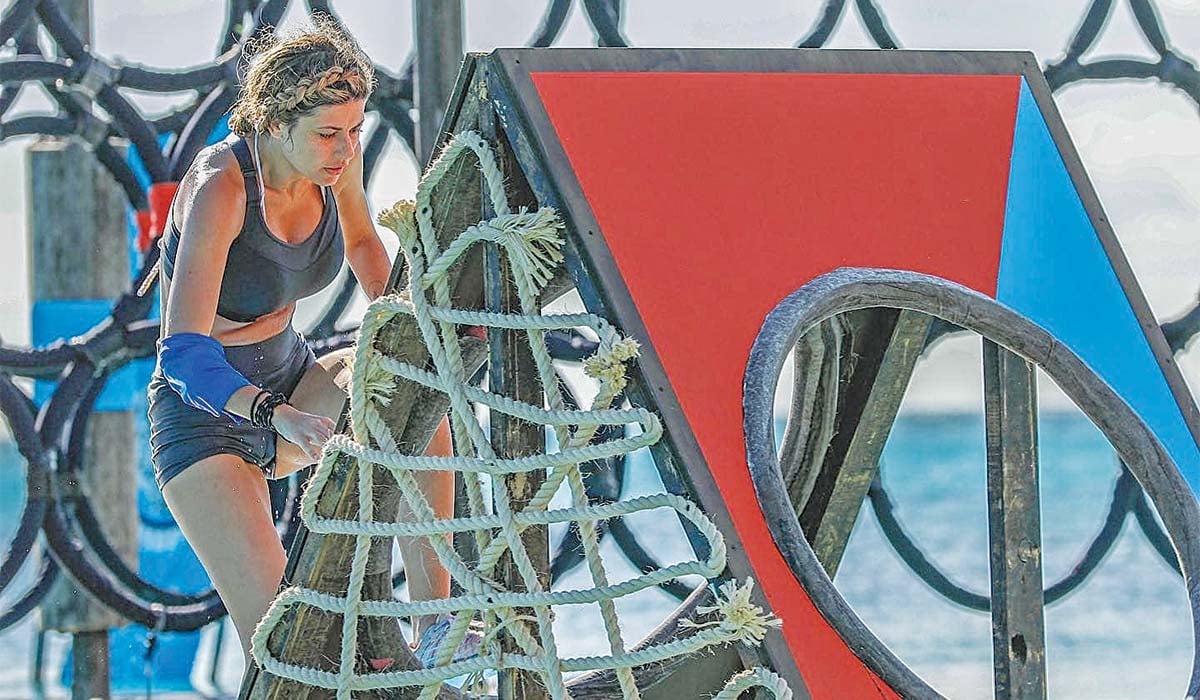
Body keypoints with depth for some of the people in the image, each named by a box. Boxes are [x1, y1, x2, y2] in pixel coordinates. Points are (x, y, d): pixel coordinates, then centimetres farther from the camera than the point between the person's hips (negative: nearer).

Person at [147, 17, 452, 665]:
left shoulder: (334, 158, -9)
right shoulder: (219, 186, -28)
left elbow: (360, 240, 15)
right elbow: (183, 353, -36)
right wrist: (275, 413, -52)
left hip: (290, 381, 6)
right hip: (205, 416, -6)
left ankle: (433, 617, -19)